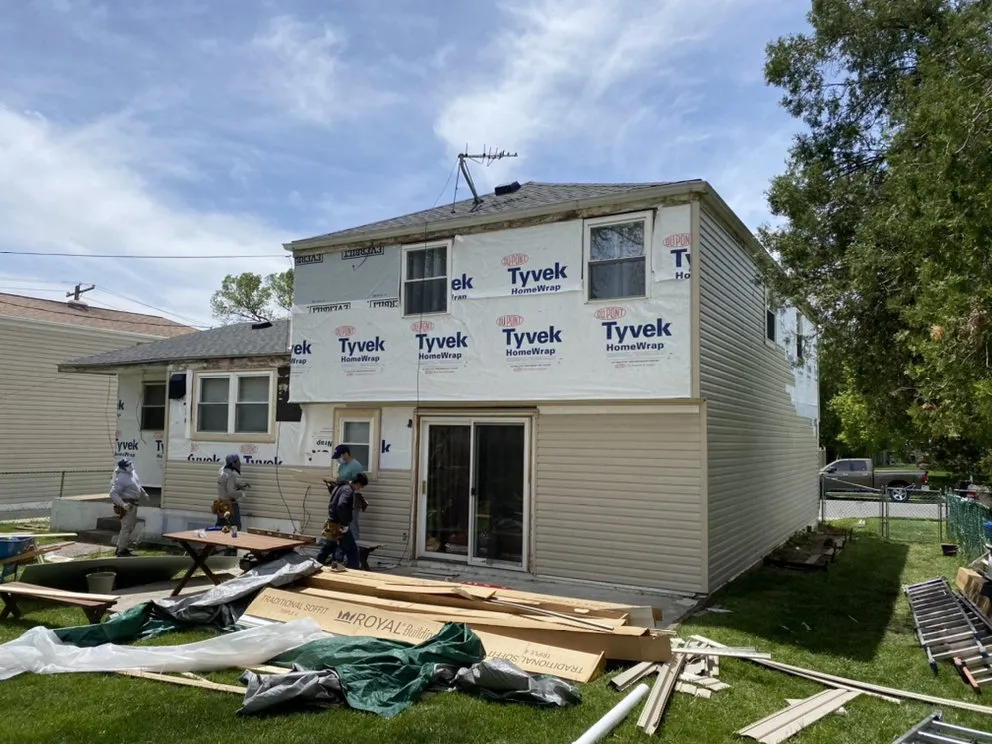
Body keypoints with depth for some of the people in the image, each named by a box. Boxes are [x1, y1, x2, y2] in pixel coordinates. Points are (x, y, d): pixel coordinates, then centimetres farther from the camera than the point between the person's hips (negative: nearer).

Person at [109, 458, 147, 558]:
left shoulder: (132, 473, 7)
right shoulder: (121, 479, -22)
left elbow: (138, 485, 25)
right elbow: (113, 493, -27)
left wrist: (144, 494, 33)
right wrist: (123, 504, -36)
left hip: (133, 505, 10)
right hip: (127, 506, -10)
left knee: (130, 526, 19)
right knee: (127, 528, -8)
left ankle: (120, 547, 30)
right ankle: (121, 551, 0)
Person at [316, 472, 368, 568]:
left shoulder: (341, 487, 12)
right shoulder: (348, 491, -18)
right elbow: (341, 506, -34)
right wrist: (345, 523, -26)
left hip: (332, 524, 9)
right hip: (339, 526, -9)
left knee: (327, 549, 22)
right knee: (352, 551, -2)